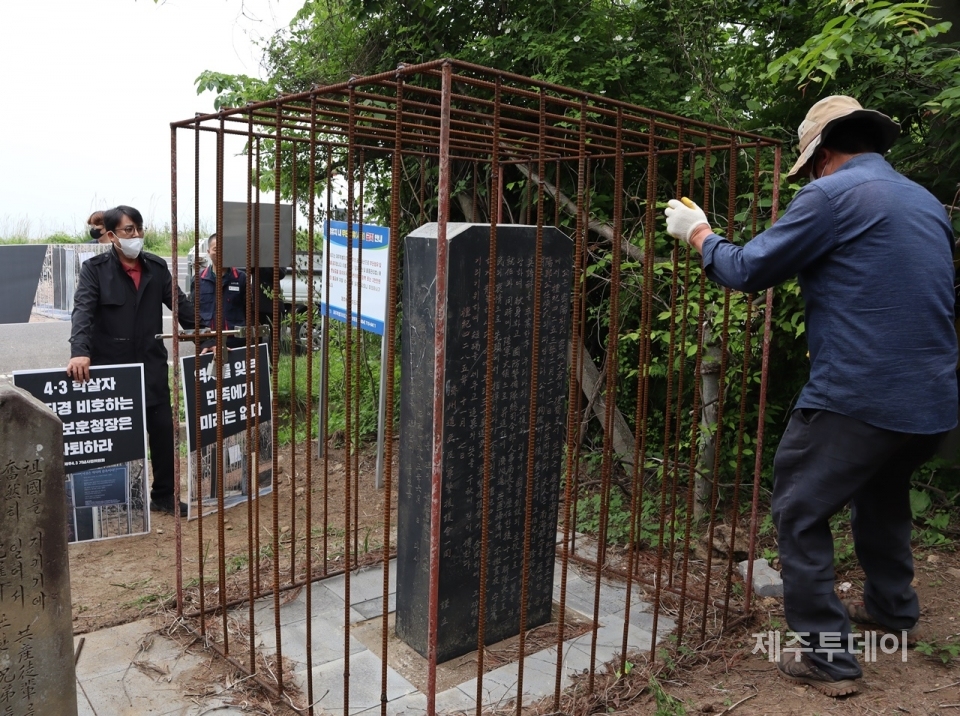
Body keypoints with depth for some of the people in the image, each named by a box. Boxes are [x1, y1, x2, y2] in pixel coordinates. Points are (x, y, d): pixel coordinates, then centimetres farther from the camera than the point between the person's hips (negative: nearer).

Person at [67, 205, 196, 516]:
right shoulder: (94, 268, -4)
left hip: (152, 365, 3)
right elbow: (83, 311, -16)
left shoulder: (157, 267, 7)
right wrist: (79, 352, -32)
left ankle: (164, 495, 22)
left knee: (163, 431, 6)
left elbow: (181, 305, 9)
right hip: (110, 366, -3)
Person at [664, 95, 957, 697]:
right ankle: (895, 608, 47)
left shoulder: (834, 193, -9)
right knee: (884, 493, 31)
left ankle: (828, 658, 11)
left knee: (800, 515, 6)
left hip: (857, 397, -8)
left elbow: (749, 270, -7)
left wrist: (698, 233, 9)